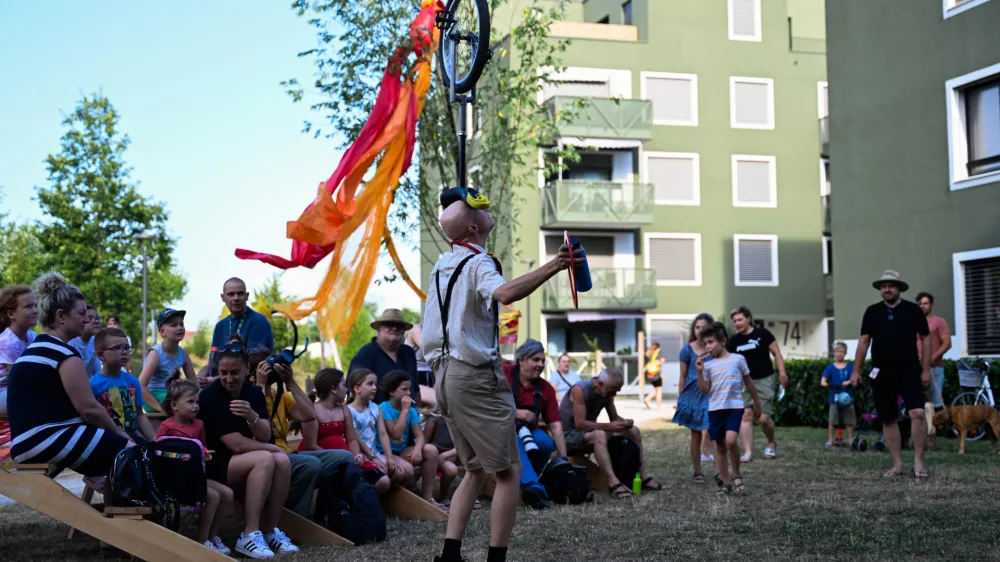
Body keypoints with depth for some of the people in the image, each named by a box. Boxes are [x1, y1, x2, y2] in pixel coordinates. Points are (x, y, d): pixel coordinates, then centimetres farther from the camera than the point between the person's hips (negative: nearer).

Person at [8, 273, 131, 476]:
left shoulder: (35, 349, 21)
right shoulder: (63, 353, -10)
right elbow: (88, 407, -12)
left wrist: (112, 431, 18)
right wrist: (117, 432, 4)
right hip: (48, 439, -10)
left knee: (121, 446, 12)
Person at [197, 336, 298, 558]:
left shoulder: (254, 393, 2)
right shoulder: (210, 396, -17)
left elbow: (265, 436, -9)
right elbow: (236, 444, -22)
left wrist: (252, 416, -29)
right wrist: (272, 448, -10)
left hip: (243, 465, 6)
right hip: (210, 465, -6)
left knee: (282, 461, -21)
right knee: (265, 459, -29)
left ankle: (271, 531, -11)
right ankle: (249, 536, -28)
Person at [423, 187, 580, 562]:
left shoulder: (442, 266, 14)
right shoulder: (478, 263, -13)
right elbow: (505, 293, -36)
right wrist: (552, 268, -43)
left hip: (444, 374, 9)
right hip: (475, 377, -9)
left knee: (476, 470, 17)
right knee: (509, 471, -2)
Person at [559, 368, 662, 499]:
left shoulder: (607, 393, 0)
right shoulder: (579, 390, -25)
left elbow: (615, 418, 9)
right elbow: (580, 424, -30)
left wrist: (624, 422, -15)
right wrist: (609, 426, -31)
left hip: (588, 434, 9)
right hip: (569, 435, -9)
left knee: (633, 431, 1)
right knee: (599, 434, -40)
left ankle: (643, 477, -3)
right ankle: (613, 482, -48)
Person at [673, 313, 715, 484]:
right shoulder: (687, 350, -1)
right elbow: (683, 377, 5)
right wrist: (680, 399, 5)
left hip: (711, 394, 0)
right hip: (693, 394, 0)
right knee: (696, 435, 8)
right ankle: (697, 472, 17)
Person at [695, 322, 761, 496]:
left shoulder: (738, 359, -1)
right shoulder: (707, 364, 4)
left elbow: (748, 382, 10)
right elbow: (705, 390, 1)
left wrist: (757, 403, 16)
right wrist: (700, 372, -11)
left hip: (734, 406, -3)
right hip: (715, 408, 3)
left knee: (730, 440, -22)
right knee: (719, 445, 7)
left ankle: (736, 475, 0)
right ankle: (725, 482, 17)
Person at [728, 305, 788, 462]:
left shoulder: (763, 334, -5)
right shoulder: (734, 341, 4)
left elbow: (776, 353, -2)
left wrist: (782, 373, -10)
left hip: (764, 380, -3)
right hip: (745, 382, 3)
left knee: (763, 418, -7)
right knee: (746, 415, -6)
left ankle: (771, 444, 21)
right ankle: (748, 452, -3)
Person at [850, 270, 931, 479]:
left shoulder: (913, 310, 2)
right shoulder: (872, 312, 7)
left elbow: (926, 338, 3)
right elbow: (864, 341, 9)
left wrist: (926, 370, -2)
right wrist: (856, 370, 4)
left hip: (909, 371, -2)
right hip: (882, 373, 3)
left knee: (917, 413, -17)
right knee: (888, 420, 5)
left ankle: (918, 462, -8)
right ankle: (897, 465, 13)